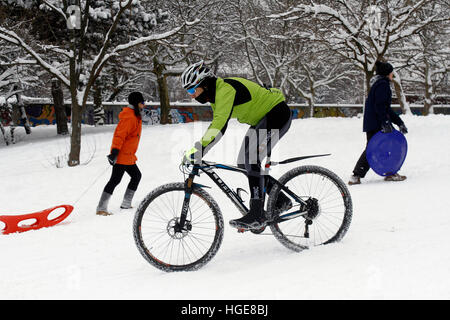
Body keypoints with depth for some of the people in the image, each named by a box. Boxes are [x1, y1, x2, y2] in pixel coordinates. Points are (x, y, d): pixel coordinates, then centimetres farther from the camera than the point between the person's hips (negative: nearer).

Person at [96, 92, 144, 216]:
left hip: (128, 156, 11)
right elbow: (120, 134, -25)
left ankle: (126, 204, 23)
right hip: (122, 155, -11)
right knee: (115, 180, -11)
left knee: (136, 176, 17)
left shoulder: (135, 116, 15)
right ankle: (101, 208, -9)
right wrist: (115, 152, -30)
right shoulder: (129, 117, -18)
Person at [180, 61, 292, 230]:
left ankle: (257, 215, -22)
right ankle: (281, 200, 18)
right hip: (261, 120, 10)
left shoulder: (225, 89, -27)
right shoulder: (215, 93, 5)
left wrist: (197, 151, -41)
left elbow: (219, 126, -37)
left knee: (250, 160, -22)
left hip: (277, 114, -10)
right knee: (244, 162, 7)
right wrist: (196, 150, 11)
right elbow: (215, 125, 16)